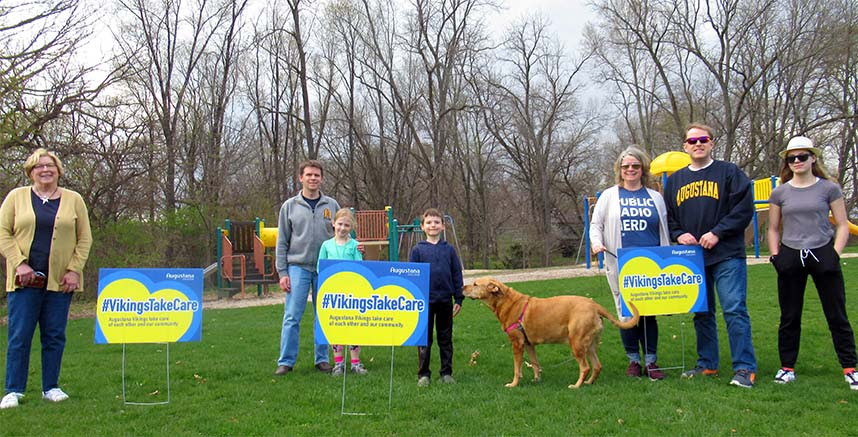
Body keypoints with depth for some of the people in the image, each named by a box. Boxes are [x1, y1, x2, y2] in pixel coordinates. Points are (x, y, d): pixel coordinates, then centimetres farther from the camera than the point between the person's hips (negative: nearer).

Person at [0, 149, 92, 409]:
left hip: (60, 281, 1)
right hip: (25, 280, -1)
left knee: (55, 336, 5)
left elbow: (85, 239, 7)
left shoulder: (74, 200, 9)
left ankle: (50, 388, 16)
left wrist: (74, 270, -4)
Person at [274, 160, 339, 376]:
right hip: (298, 267, -1)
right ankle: (286, 361, 6)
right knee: (292, 316, -2)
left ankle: (322, 359, 18)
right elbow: (282, 242, 5)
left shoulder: (332, 205, 7)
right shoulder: (290, 206, 5)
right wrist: (282, 271, -2)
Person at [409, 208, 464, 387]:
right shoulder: (417, 250, -1)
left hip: (445, 301, 2)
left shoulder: (449, 250, 4)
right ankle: (423, 374, 15)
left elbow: (457, 275, 7)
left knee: (445, 338, 10)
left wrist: (458, 299, 3)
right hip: (425, 301, -1)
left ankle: (446, 373, 20)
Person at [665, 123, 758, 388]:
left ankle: (745, 368, -3)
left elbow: (744, 209, -6)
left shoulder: (729, 172, 2)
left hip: (727, 256, -5)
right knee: (701, 313, 11)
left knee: (734, 309, -9)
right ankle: (707, 364, 21)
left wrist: (717, 232, -14)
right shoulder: (675, 180, 15)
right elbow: (668, 217, 18)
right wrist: (679, 235, -1)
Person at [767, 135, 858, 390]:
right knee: (790, 316, 8)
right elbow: (773, 229, 13)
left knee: (837, 314, 3)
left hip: (823, 255, -2)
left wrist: (835, 254, -8)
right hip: (790, 258, 2)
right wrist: (775, 256, 1)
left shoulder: (829, 188, 2)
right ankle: (787, 367, 17)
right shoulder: (780, 193, 7)